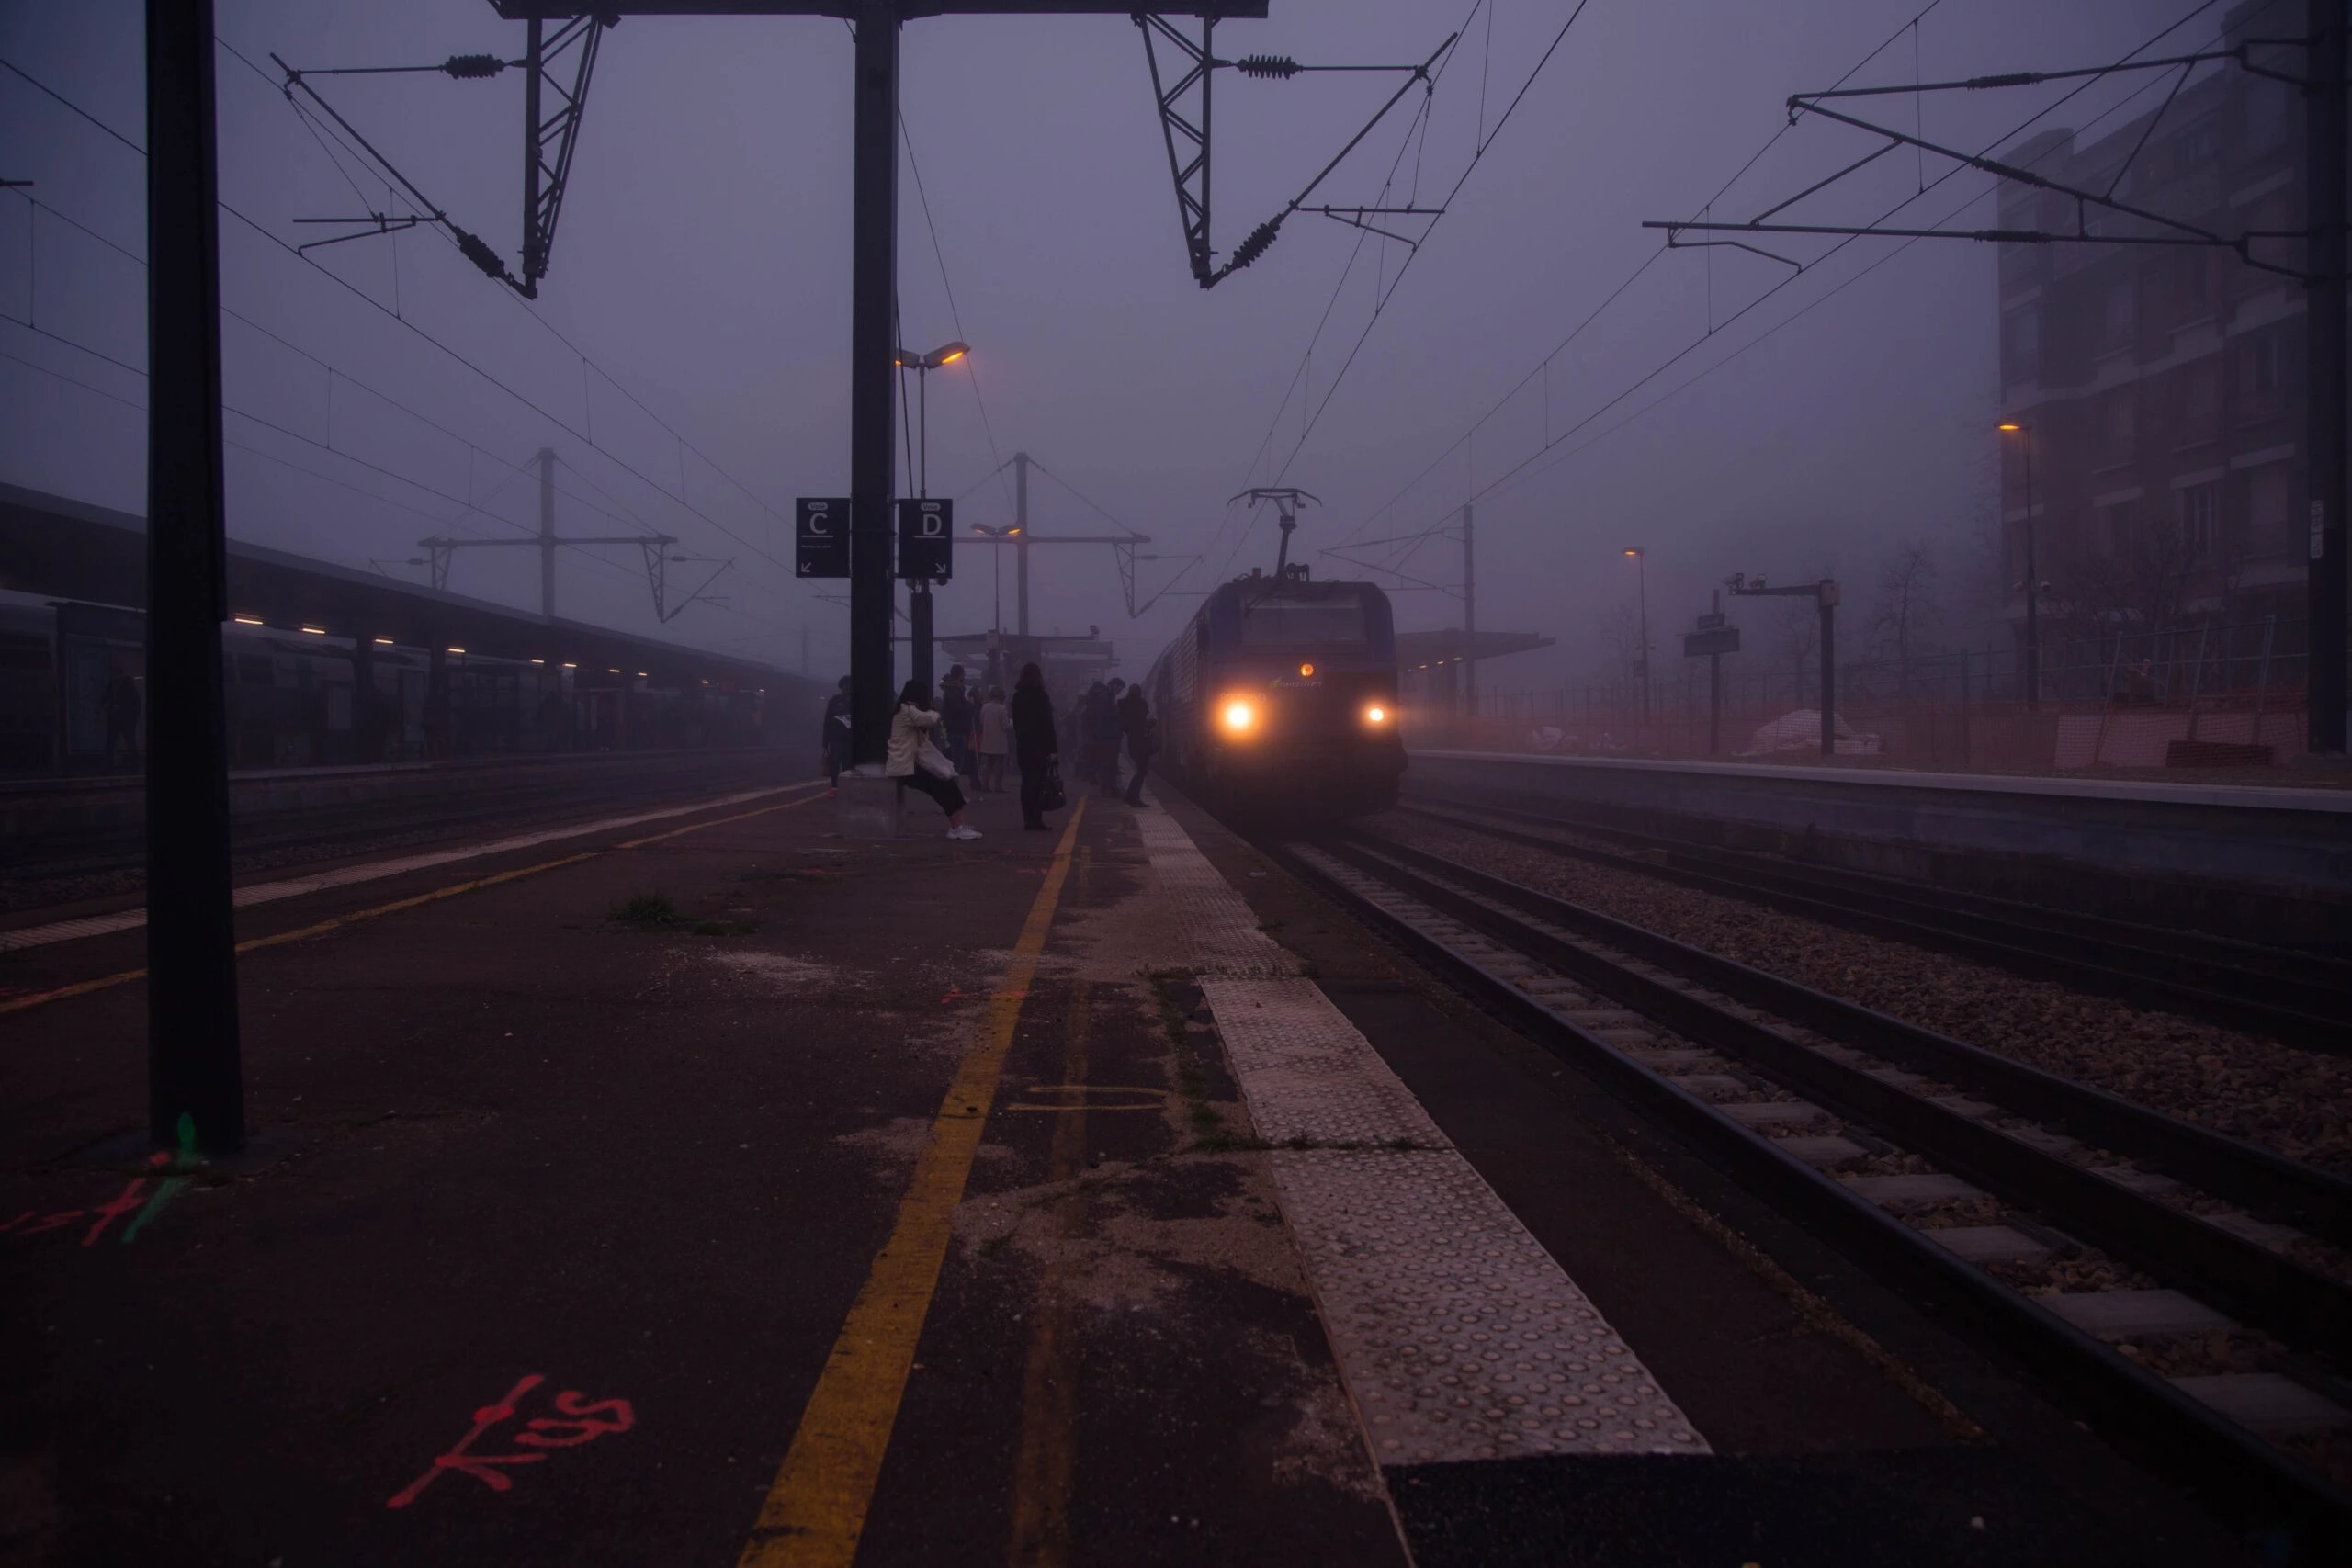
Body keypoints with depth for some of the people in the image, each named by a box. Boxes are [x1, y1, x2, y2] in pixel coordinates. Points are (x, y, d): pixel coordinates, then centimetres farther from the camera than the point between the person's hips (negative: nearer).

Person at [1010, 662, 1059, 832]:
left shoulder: (1018, 697, 9)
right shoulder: (1040, 695, -11)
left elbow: (1016, 723, 13)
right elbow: (1047, 724, -13)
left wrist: (1021, 740, 18)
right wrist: (1053, 748, -13)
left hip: (1023, 745, 6)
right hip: (1039, 746, -6)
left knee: (1027, 782, 9)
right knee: (1038, 783, -6)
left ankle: (1028, 819, 11)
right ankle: (1035, 820, -9)